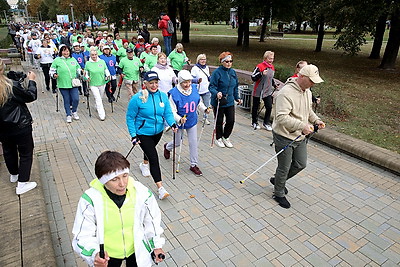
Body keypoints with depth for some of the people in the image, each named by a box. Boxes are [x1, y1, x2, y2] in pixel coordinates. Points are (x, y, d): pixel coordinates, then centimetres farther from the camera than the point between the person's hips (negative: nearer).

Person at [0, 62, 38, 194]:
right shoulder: (12, 85, -24)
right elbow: (31, 96, -12)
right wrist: (31, 80, 1)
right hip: (20, 126, -6)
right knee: (26, 153, 8)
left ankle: (14, 175, 45)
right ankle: (22, 183, 11)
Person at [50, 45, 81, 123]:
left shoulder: (73, 59, 9)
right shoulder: (57, 60, 0)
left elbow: (78, 68, 23)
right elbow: (51, 70, 3)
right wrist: (54, 75, -15)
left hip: (73, 84, 2)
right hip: (63, 85, -2)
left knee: (76, 99, -4)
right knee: (67, 100, 6)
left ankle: (74, 112, 23)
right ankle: (69, 115, 20)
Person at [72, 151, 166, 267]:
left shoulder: (142, 193, -23)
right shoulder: (90, 200, -27)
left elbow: (152, 220, -6)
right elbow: (83, 236, -19)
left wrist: (157, 245, 1)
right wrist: (94, 254, -36)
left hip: (137, 250, 1)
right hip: (106, 254, 0)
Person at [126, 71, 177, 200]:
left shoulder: (163, 96, -6)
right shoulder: (137, 98, -18)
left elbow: (168, 113, -3)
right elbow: (130, 118, -12)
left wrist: (172, 123, -23)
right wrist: (133, 135, -16)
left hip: (158, 131, 5)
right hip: (143, 133, -5)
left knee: (150, 150, 29)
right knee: (154, 158, -11)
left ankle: (144, 164, 62)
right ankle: (160, 188, -7)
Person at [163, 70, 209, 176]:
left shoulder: (194, 89, -8)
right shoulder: (174, 93, -24)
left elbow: (199, 103, 8)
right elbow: (172, 111, -21)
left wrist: (205, 109, -9)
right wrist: (179, 119, -38)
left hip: (192, 121, 3)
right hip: (179, 123, -3)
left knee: (193, 143, 5)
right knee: (177, 143, 17)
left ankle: (194, 165, 21)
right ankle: (167, 147, 55)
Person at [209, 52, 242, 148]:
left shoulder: (233, 72, 8)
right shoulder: (217, 72, -13)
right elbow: (211, 86, -16)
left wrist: (237, 98, 19)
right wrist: (216, 93, -34)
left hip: (230, 101, 6)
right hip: (218, 102, -5)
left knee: (231, 121, 7)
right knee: (219, 121, 8)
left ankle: (226, 137, 30)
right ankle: (218, 138, 30)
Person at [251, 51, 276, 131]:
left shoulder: (272, 67, 9)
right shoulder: (259, 66, -14)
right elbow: (253, 77, -18)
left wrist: (274, 85, 13)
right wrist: (261, 74, -30)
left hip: (268, 91, 5)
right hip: (258, 91, -5)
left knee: (269, 107, -2)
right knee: (255, 107, 9)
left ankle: (266, 123, 15)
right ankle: (254, 123, 26)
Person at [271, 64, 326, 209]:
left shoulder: (307, 91, 6)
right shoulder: (286, 93, -24)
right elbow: (282, 117, -32)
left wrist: (316, 120, 3)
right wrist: (302, 126, -36)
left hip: (300, 137, 9)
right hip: (284, 137, -9)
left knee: (301, 164, 18)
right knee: (284, 168, 6)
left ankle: (278, 180, 41)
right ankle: (279, 194, 29)